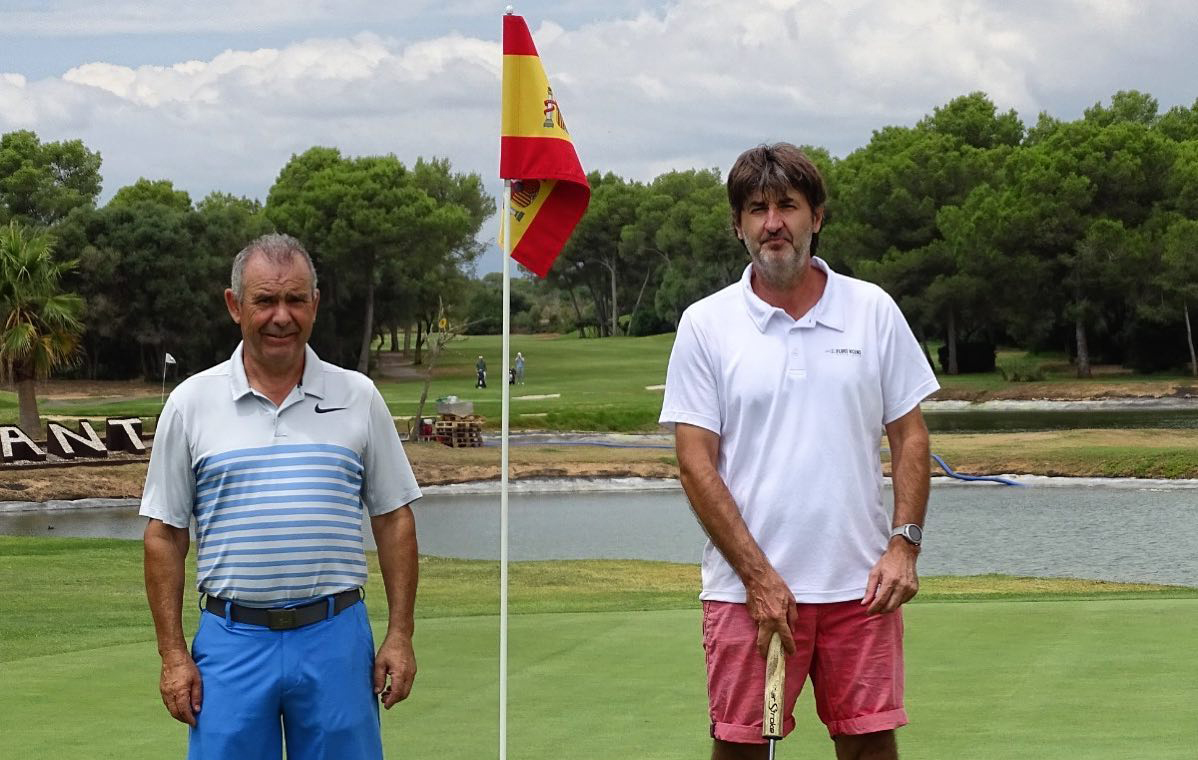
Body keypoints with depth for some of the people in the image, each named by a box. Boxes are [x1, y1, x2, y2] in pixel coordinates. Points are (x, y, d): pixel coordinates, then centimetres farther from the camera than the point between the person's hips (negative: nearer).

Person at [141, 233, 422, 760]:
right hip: (233, 640, 0)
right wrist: (172, 653, -1)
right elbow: (164, 536, 4)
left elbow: (393, 520, 8)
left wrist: (400, 636, 2)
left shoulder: (358, 397, 5)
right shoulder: (191, 404, 2)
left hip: (336, 637, 1)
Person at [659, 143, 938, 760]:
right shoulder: (705, 326, 0)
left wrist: (904, 543, -5)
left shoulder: (873, 311, 6)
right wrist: (758, 576, -10)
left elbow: (909, 436, 8)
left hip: (860, 583, 1)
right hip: (747, 586, -1)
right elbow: (696, 462, -3)